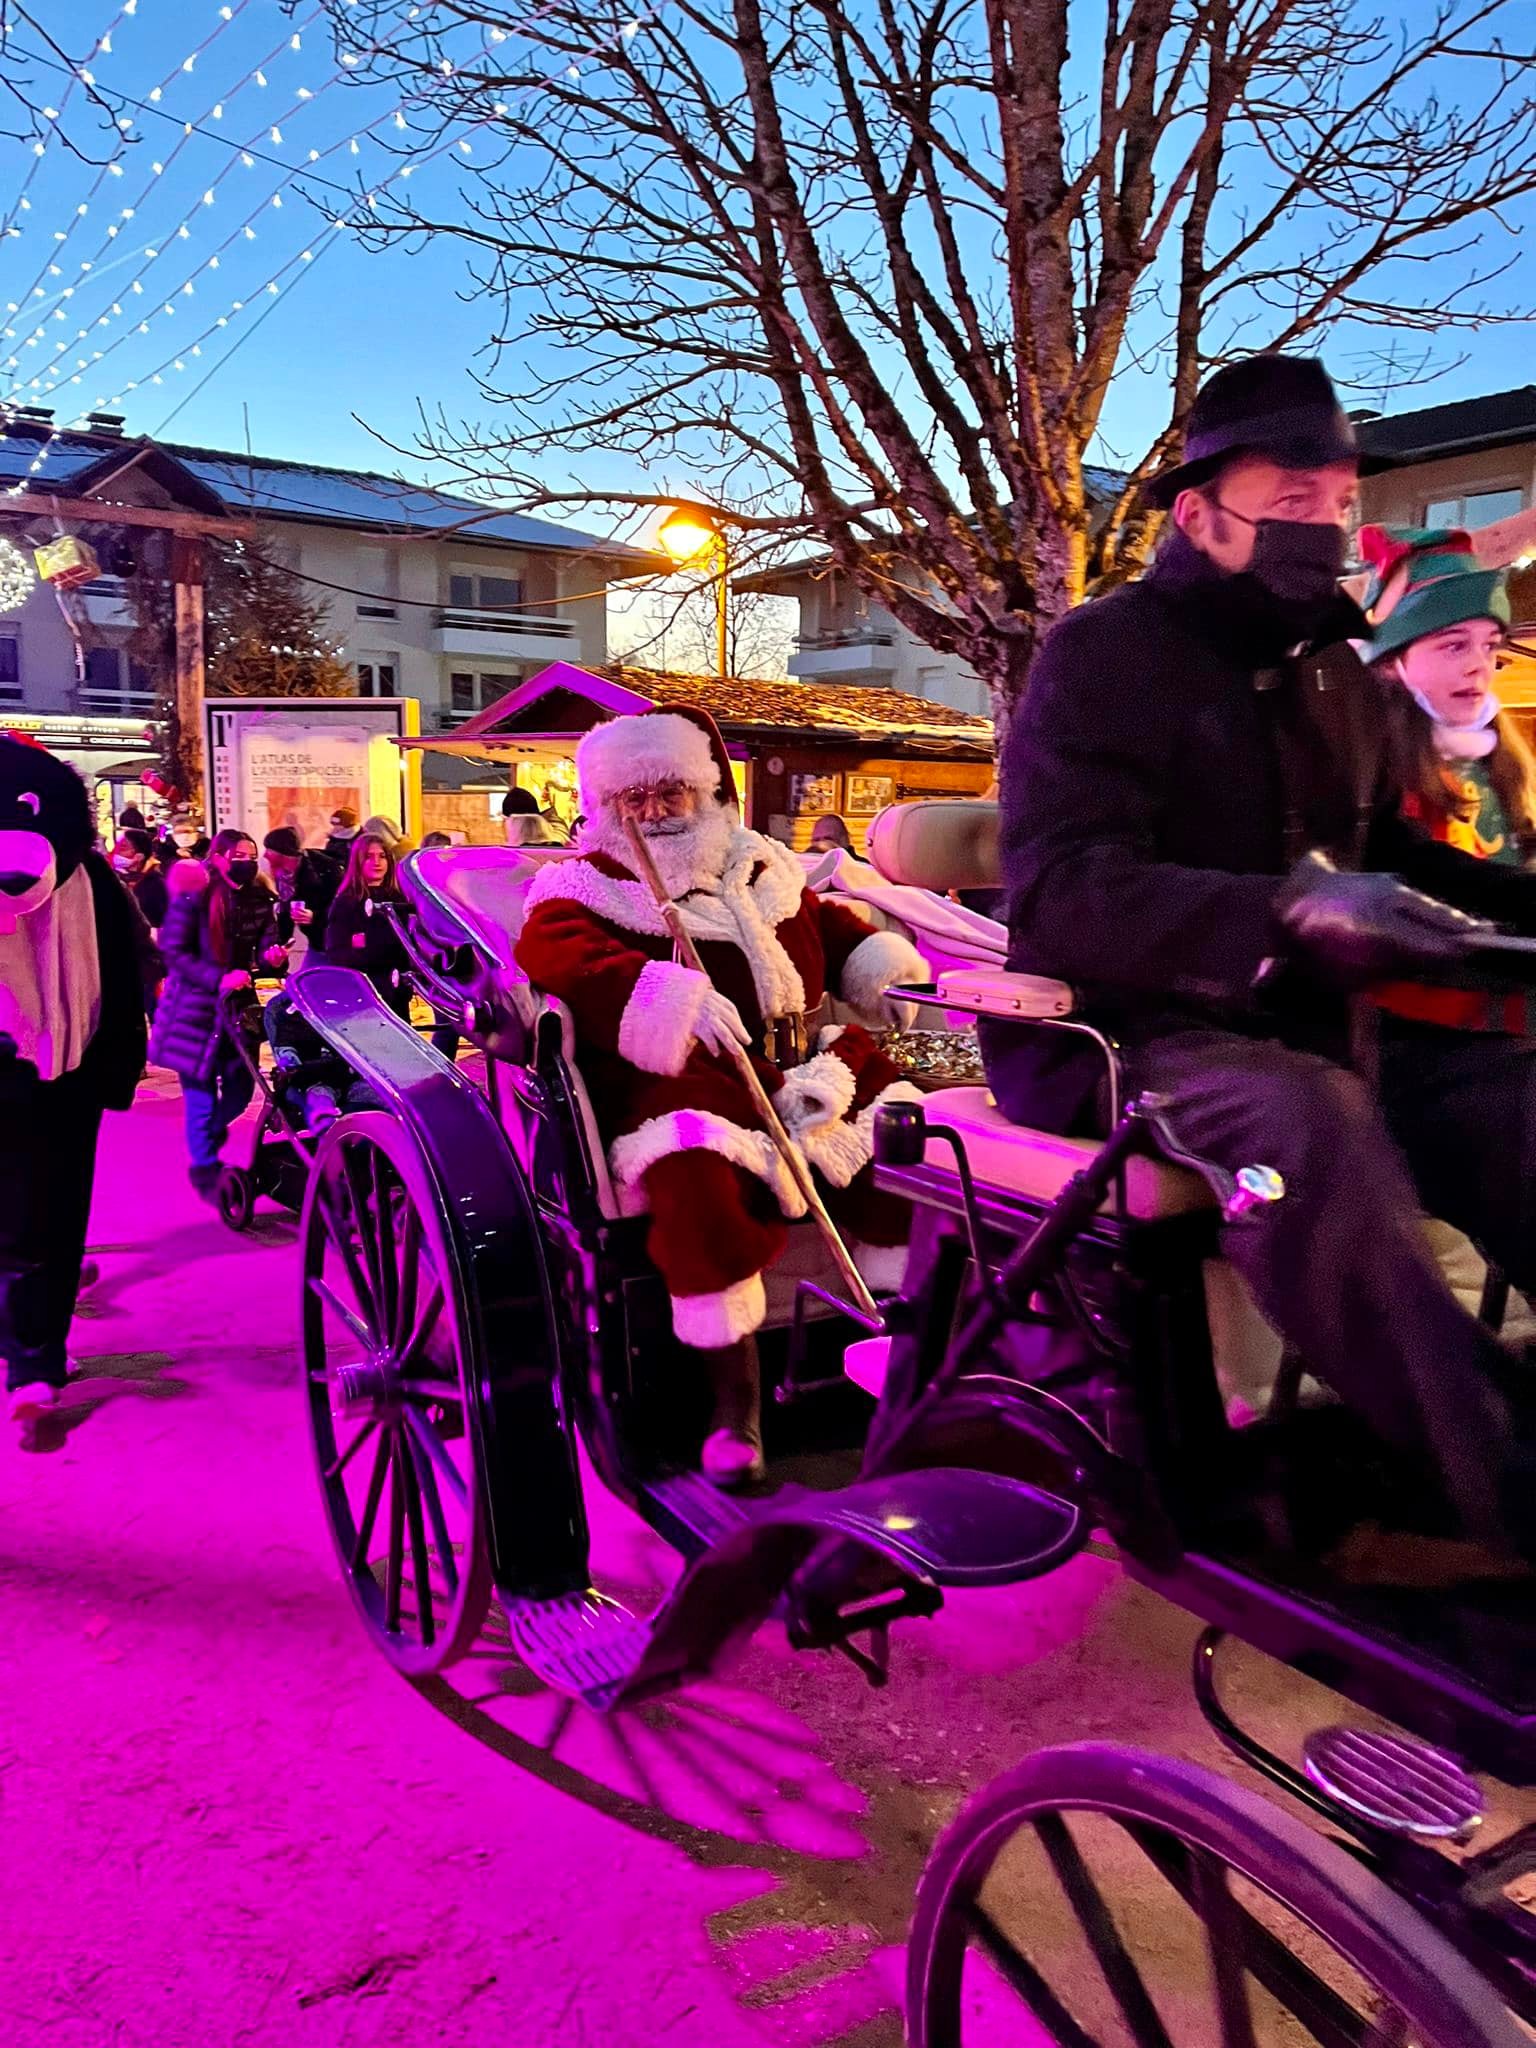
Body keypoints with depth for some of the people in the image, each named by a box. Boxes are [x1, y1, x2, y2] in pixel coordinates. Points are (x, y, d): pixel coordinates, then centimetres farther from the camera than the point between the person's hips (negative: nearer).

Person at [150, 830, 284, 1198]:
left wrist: (273, 958, -20)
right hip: (196, 1006, -5)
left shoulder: (259, 899, 3)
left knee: (241, 1089, 10)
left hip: (240, 1004, 5)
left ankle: (208, 1131, 43)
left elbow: (265, 950, 5)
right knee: (201, 1091, -1)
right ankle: (204, 1168, 16)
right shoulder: (194, 895, -11)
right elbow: (173, 950, -13)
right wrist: (218, 980, -24)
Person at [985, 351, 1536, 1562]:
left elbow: (1387, 844, 31)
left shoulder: (1339, 676, 17)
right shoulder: (1106, 655, -6)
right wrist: (1289, 910, -32)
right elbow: (1059, 889, -19)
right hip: (1121, 1034, -7)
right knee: (1308, 1121, -37)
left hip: (1304, 1023, 7)